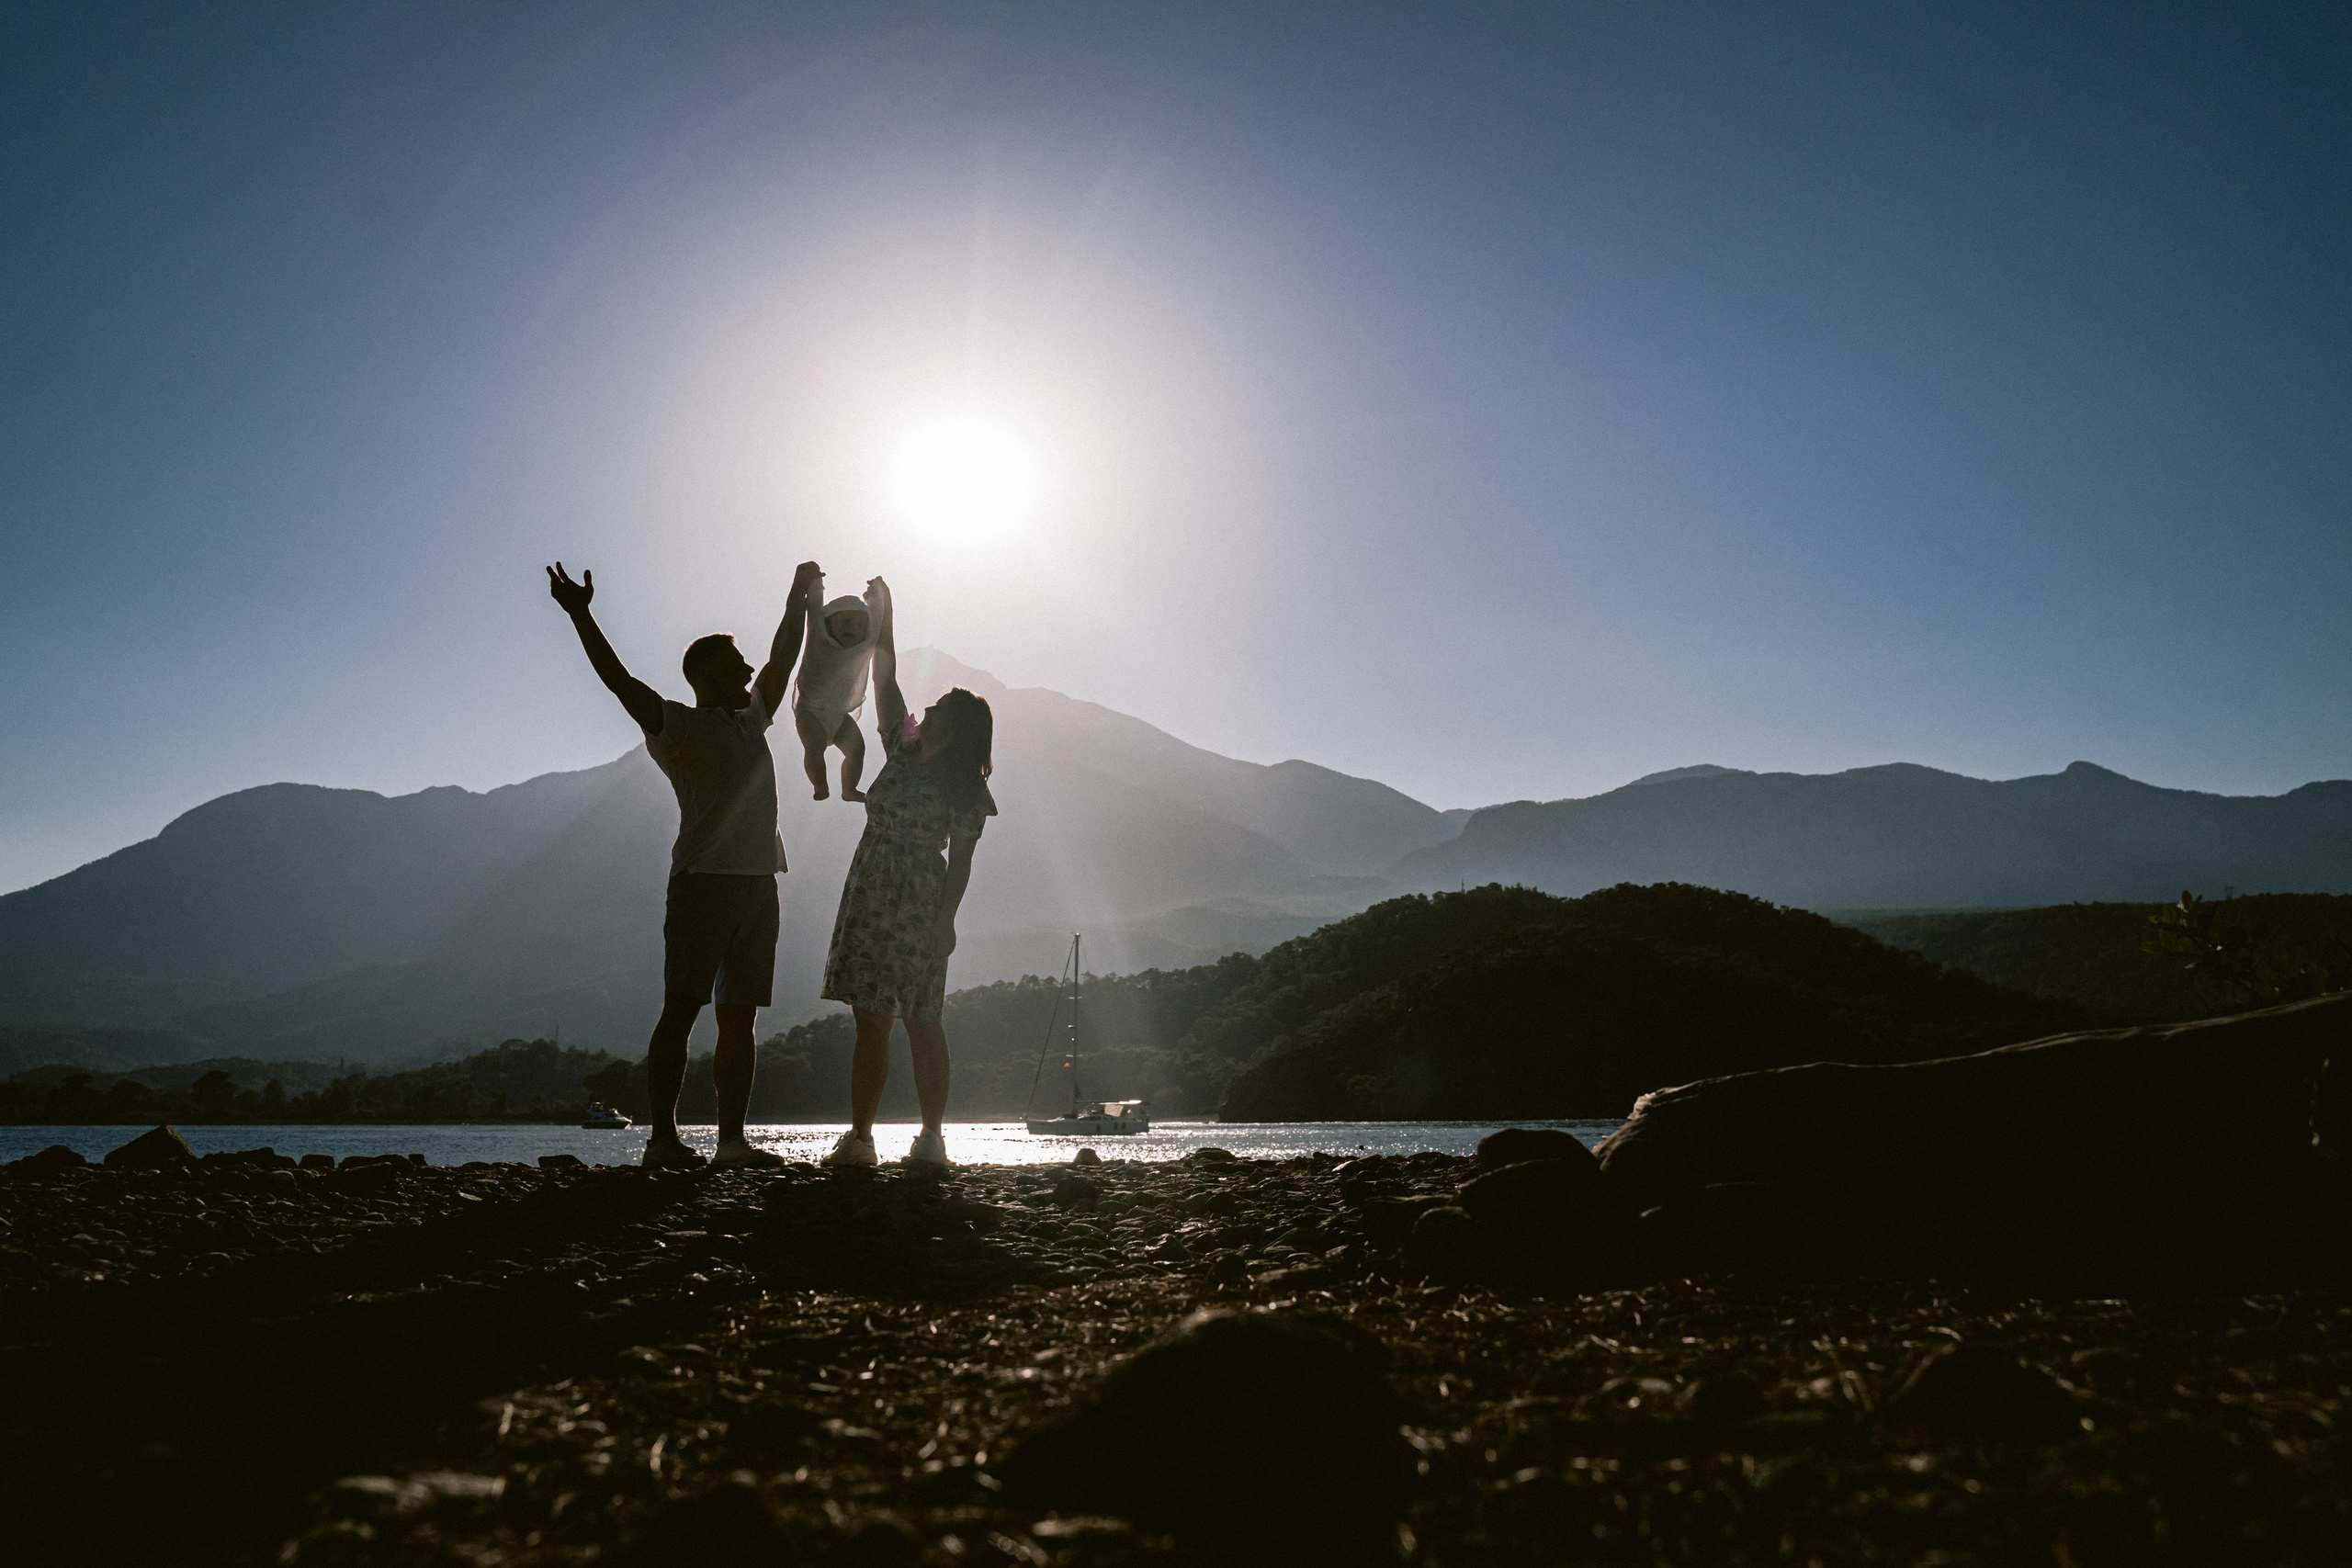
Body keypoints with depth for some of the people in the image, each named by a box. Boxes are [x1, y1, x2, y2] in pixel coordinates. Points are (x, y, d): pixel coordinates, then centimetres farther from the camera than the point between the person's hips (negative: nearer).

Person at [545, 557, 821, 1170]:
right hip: (704, 881, -7)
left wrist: (799, 597, 37)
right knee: (681, 1009, -7)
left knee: (739, 1017, 6)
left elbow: (782, 659, 32)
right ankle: (662, 1136, -6)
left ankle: (732, 1139, 9)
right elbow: (619, 679, -10)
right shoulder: (676, 724, 1)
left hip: (758, 882, 7)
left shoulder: (751, 719, 21)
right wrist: (580, 615, -18)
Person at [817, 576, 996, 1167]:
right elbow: (886, 681, 13)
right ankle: (859, 1137, 7)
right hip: (870, 898, 6)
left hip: (919, 906, -6)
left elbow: (961, 862, -7)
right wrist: (883, 615, 11)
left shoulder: (963, 788, -4)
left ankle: (932, 1137, 1)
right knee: (870, 1023, 5)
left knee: (921, 1021, -5)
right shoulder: (903, 750, 12)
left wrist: (946, 920, -15)